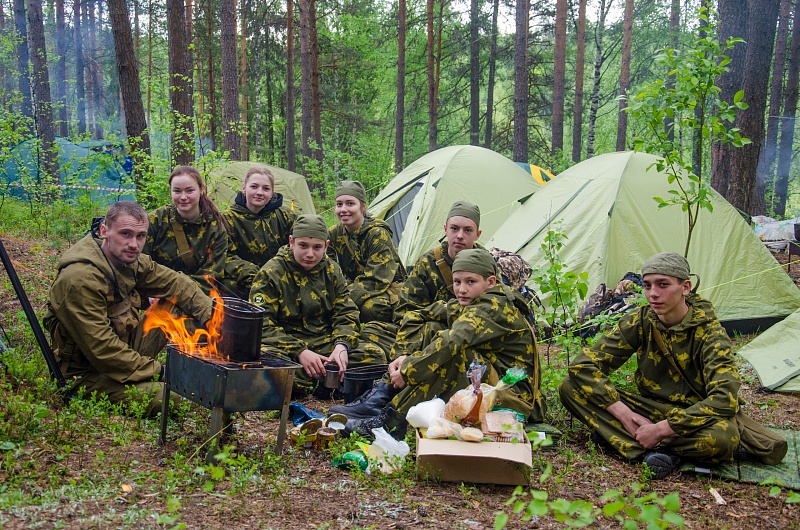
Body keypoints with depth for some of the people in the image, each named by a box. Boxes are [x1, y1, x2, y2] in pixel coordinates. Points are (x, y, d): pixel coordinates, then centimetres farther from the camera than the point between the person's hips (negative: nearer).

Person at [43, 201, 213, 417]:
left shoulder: (131, 260, -1)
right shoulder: (79, 279, -27)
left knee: (179, 311, 1)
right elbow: (101, 348, -28)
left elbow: (176, 283, 9)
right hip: (88, 373, -9)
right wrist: (158, 371, -21)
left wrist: (213, 316, -5)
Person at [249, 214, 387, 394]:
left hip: (326, 344, 4)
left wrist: (342, 346, -14)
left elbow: (346, 314, 9)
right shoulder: (271, 273, -4)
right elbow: (262, 325, -10)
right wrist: (299, 351, -24)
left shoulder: (332, 270, 10)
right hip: (287, 346, -4)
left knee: (375, 355, -19)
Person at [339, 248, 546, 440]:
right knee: (430, 329, 0)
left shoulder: (494, 306, -19)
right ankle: (382, 397, -11)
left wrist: (407, 371, -27)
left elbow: (452, 341, -34)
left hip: (512, 395, -9)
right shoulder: (466, 305, 7)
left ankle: (394, 420, -29)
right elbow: (414, 318, 6)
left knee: (451, 353, -33)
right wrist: (404, 356, -11)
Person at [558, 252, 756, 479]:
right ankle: (656, 449, -24)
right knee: (571, 387, -17)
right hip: (651, 408, 4)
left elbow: (724, 398, -30)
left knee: (722, 437, -41)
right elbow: (583, 365, -11)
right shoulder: (640, 321, -7)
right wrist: (625, 415, -22)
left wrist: (660, 429, -30)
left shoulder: (708, 331, -17)